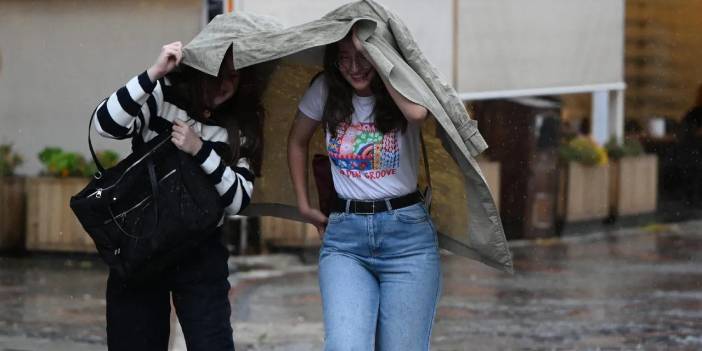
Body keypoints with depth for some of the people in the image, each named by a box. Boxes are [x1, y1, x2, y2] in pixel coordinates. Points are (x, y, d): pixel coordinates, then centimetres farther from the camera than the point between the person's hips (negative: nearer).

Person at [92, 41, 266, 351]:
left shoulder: (241, 125, 1)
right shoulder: (161, 96, -6)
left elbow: (238, 200, -7)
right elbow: (105, 124, -24)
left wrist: (200, 150, -20)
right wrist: (154, 74, -32)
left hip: (201, 253, 1)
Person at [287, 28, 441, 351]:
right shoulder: (325, 91, 3)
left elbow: (417, 112, -28)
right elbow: (297, 142, 21)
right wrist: (304, 206, 19)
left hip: (407, 232, -1)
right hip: (344, 238, 1)